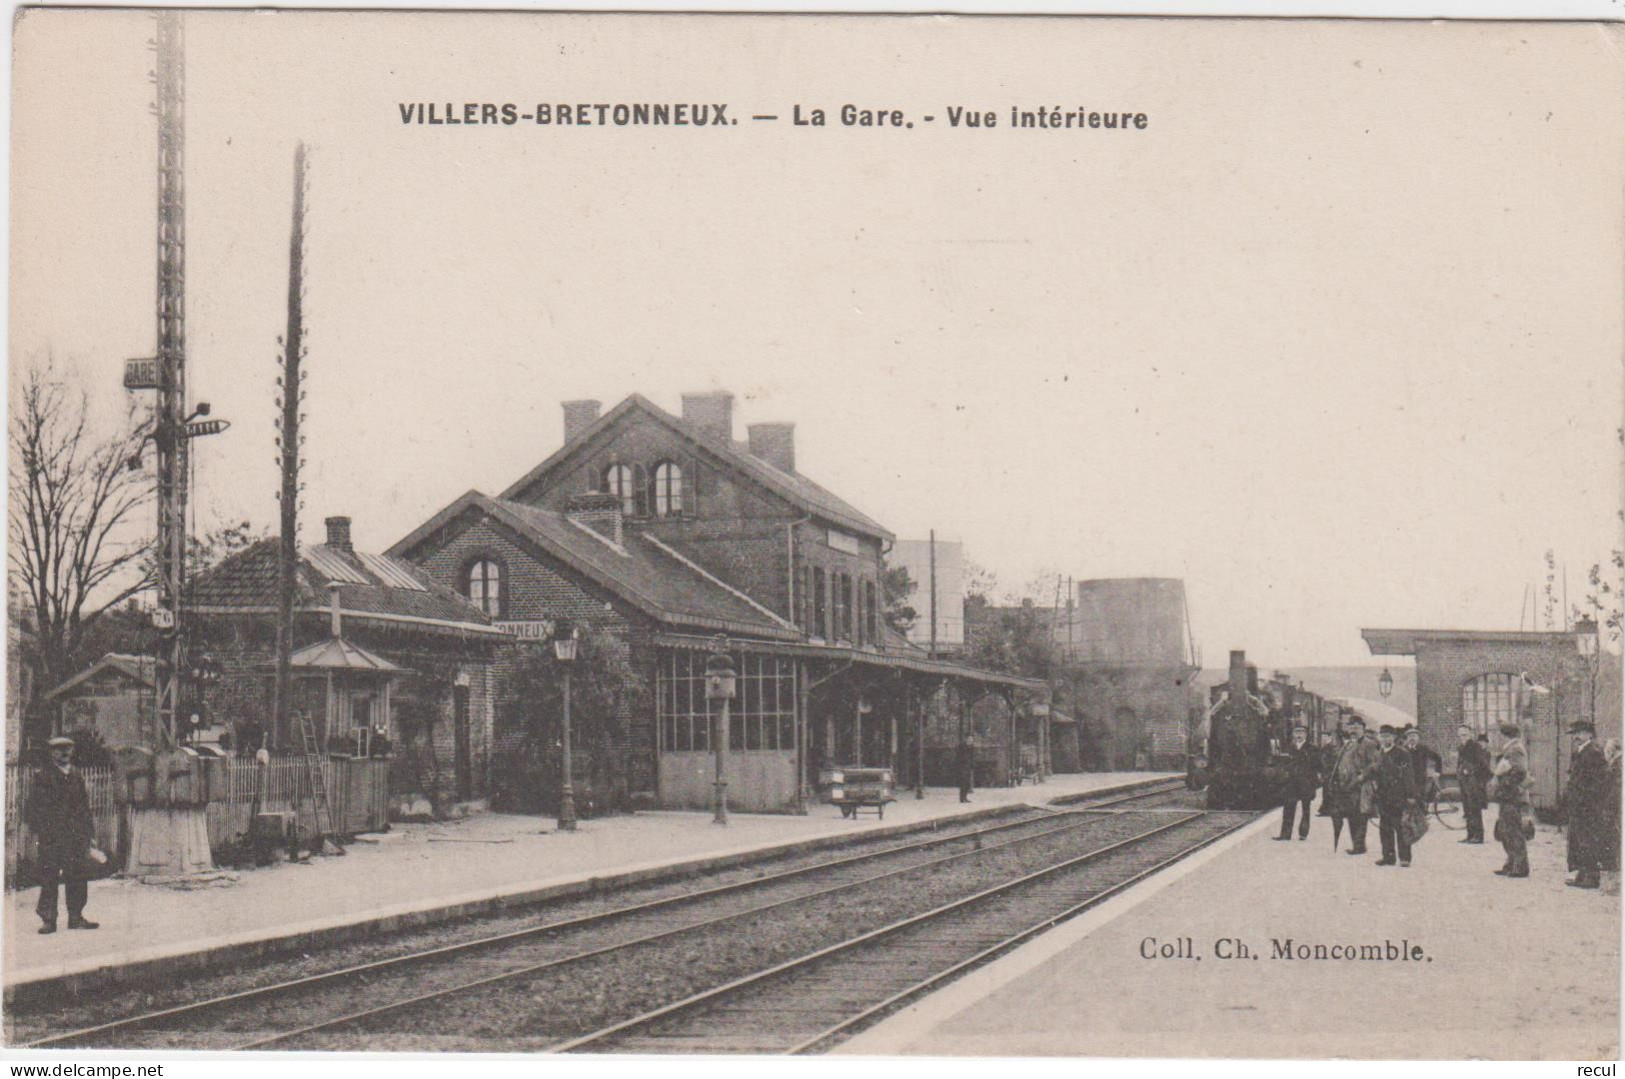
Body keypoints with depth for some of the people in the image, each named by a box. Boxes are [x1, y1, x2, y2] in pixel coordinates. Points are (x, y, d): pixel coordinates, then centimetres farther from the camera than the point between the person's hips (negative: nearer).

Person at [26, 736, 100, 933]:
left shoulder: (77, 776, 16)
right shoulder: (42, 776, 1)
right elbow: (35, 805, -3)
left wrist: (89, 831, 12)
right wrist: (39, 829, -13)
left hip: (76, 835, 4)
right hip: (51, 835, -4)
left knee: (78, 876, 3)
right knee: (49, 877, -4)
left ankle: (76, 917, 11)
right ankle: (48, 919, 1)